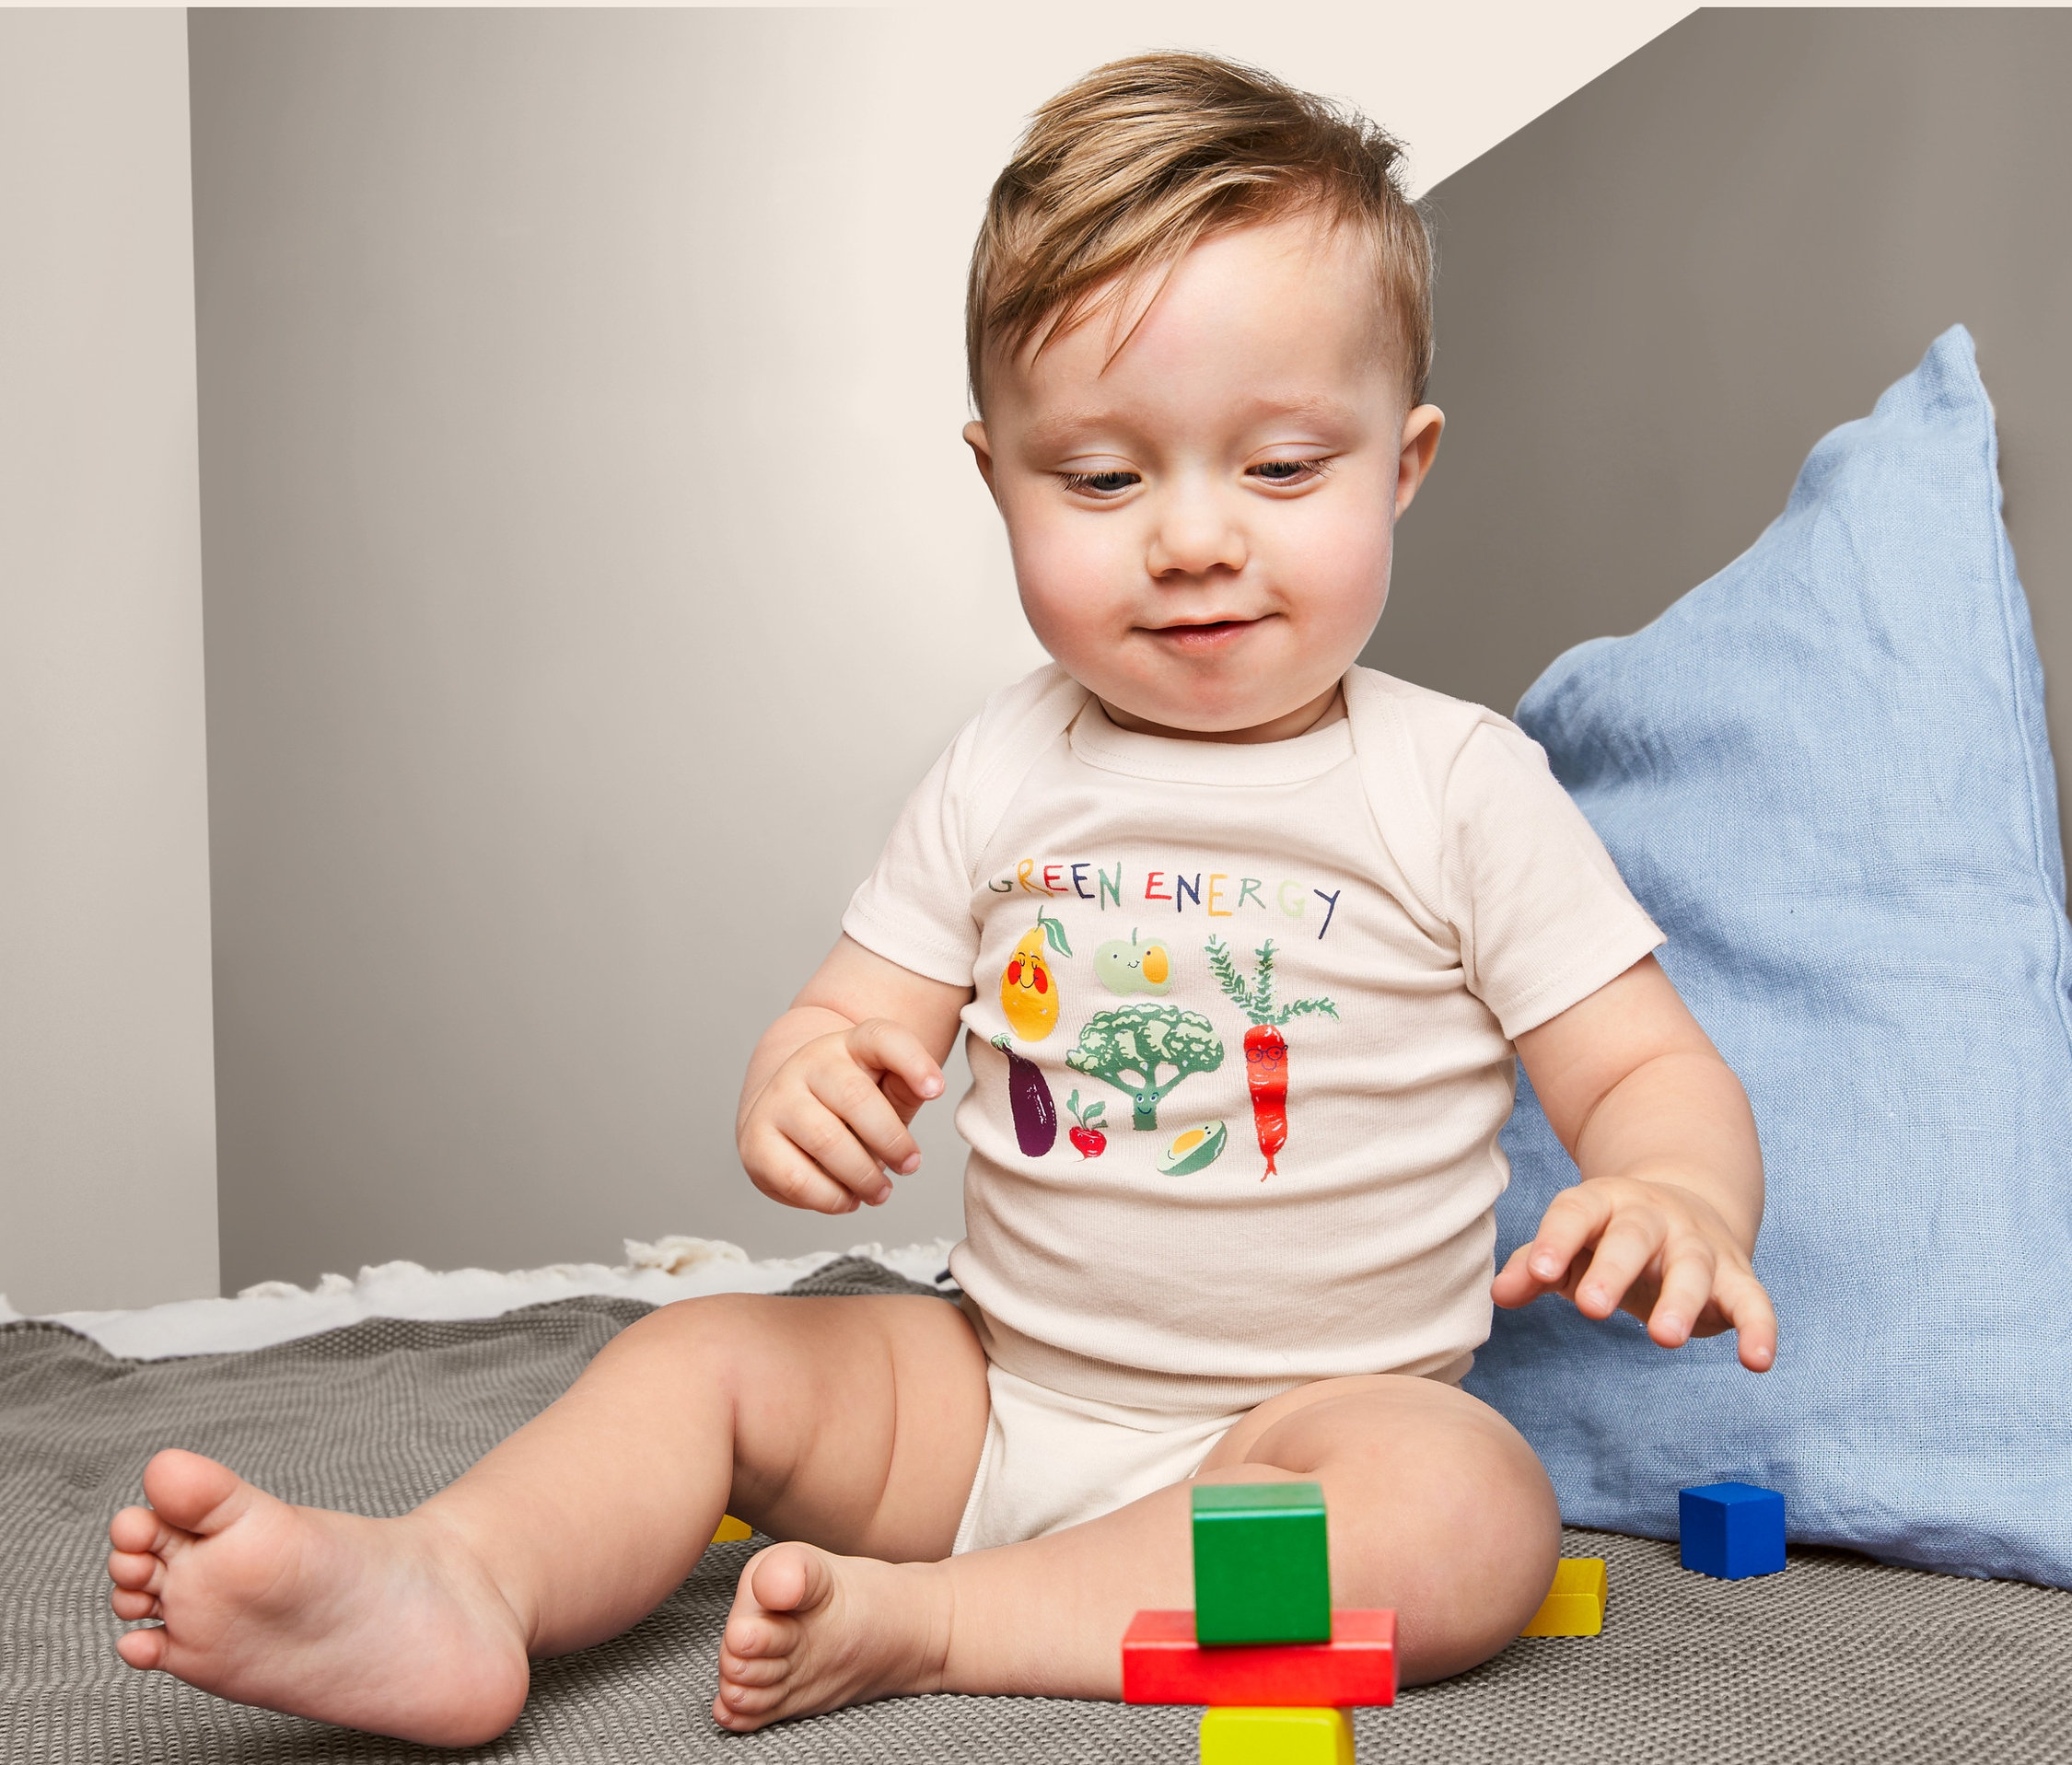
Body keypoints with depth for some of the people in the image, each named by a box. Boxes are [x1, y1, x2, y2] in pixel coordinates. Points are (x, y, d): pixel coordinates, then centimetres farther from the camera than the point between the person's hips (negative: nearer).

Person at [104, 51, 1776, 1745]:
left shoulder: (1460, 788, -7)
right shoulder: (1003, 777, 3)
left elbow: (1651, 1069, -6)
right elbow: (854, 1018, 6)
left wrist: (1679, 1193, -31)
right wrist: (801, 1089, -21)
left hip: (1312, 1422, -4)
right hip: (996, 1384, 4)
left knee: (1472, 1514, -33)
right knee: (703, 1353, -7)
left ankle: (916, 1620, -34)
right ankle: (449, 1581, -32)